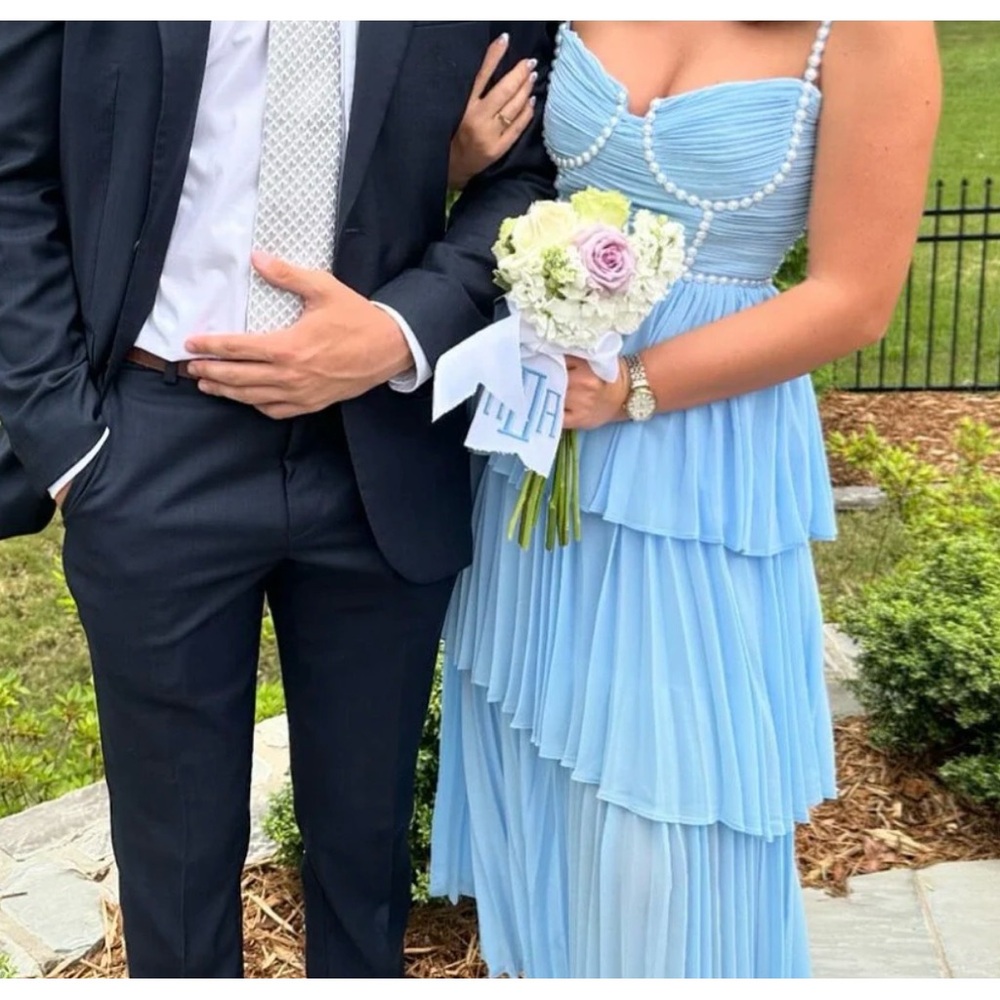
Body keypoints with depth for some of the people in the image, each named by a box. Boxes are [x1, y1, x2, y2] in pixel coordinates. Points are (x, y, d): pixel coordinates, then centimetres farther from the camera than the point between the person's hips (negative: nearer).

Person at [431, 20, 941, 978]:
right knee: (530, 779, 19)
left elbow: (853, 298, -12)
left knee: (665, 816, 7)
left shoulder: (866, 28, -10)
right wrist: (475, 148, -7)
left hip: (702, 466, -4)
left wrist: (630, 390, -17)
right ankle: (533, 964, 43)